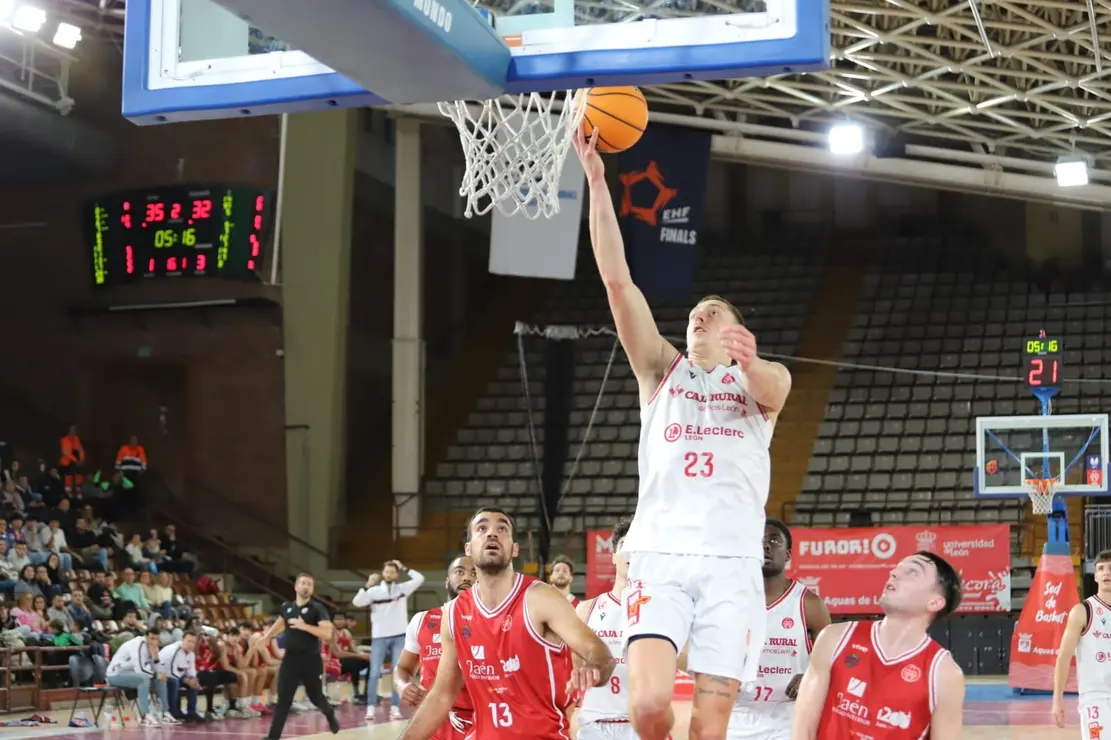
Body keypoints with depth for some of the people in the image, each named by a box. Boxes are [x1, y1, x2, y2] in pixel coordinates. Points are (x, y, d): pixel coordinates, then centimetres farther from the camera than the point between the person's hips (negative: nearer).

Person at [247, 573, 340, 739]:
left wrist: (304, 626, -28)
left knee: (315, 696, 14)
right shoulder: (286, 607, 6)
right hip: (290, 659, 3)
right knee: (283, 700, -5)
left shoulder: (317, 609, -9)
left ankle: (330, 714, 47)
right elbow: (280, 624, 29)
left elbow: (327, 634, -21)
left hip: (310, 660, -3)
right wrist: (266, 638, 18)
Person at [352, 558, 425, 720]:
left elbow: (420, 579, -5)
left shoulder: (403, 589, 4)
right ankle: (371, 707, 0)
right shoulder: (375, 591, 1)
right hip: (379, 637, -1)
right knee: (374, 673, -3)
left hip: (399, 637, 1)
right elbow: (357, 602, -10)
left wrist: (404, 569, -5)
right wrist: (368, 585, -19)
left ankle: (395, 707, 4)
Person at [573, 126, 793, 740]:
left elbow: (771, 389, -11)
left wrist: (750, 361, -36)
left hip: (732, 562, 0)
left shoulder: (765, 379, 16)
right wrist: (597, 182, -2)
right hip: (659, 555, 0)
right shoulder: (661, 368, 18)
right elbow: (617, 281, 7)